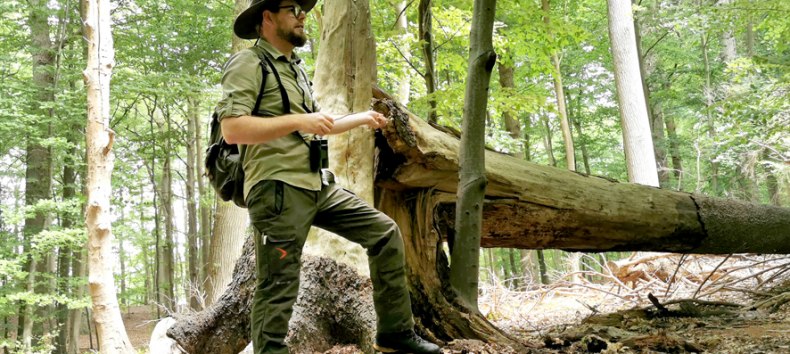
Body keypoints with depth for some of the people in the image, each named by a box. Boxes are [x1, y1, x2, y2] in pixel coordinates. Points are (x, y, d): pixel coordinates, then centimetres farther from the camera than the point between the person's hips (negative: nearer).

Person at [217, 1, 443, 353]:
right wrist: (298, 120, -22)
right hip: (278, 189, -9)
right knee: (279, 288, -6)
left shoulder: (295, 68, 22)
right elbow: (232, 129, -20)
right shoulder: (248, 63, -6)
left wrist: (362, 118, 34)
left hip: (319, 186, 9)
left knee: (385, 232, 8)